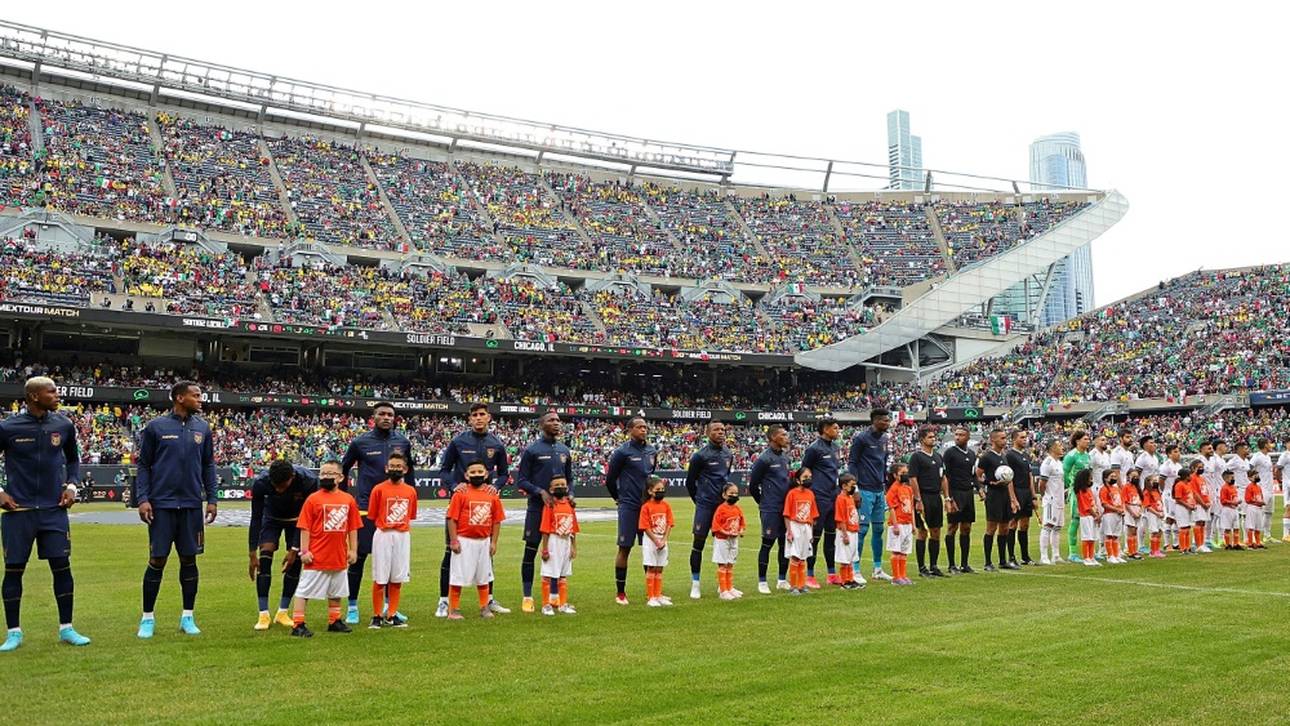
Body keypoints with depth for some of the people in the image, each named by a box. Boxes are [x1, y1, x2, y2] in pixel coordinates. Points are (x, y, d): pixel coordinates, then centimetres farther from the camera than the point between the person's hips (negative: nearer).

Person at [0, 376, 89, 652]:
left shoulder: (63, 425, 3)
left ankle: (66, 628, 12)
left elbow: (73, 459, 19)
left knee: (62, 566, 1)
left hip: (54, 508, 2)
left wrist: (71, 486, 6)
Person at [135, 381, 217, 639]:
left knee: (189, 560, 6)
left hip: (192, 506, 3)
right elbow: (143, 465, 1)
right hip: (162, 505, -3)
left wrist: (211, 499, 7)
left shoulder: (202, 429, 7)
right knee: (157, 561, 0)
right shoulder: (155, 427, -2)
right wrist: (142, 498, -7)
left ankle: (187, 617, 16)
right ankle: (147, 618, 13)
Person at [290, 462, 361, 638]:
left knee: (336, 592, 17)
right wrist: (304, 551, -12)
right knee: (305, 591, -1)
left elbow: (353, 528, 8)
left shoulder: (348, 499, 3)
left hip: (339, 556, 5)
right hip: (317, 557, -4)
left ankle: (334, 621, 30)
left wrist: (353, 550, 6)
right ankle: (298, 624, 4)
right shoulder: (313, 499, -7)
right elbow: (305, 528, -8)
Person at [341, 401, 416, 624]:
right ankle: (352, 607, 8)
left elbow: (409, 469, 21)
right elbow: (344, 469, 10)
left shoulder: (402, 442, 5)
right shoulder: (360, 442, -3)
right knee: (359, 556, -2)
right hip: (365, 507, -3)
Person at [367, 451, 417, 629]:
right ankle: (376, 616, 10)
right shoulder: (379, 489, -4)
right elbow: (372, 516, -1)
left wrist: (405, 529, 2)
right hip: (383, 536, -3)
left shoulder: (411, 491, 6)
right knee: (379, 579, 0)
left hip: (403, 537, 3)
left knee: (397, 579, 7)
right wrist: (385, 528, -7)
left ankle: (392, 615, 17)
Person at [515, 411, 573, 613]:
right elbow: (521, 480, -5)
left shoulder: (564, 451, 11)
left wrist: (569, 494, 1)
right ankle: (527, 597, 5)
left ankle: (554, 595, 18)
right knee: (531, 550, -2)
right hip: (537, 507, -5)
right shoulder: (532, 450, -5)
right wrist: (541, 492, -17)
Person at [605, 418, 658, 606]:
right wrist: (618, 498, 11)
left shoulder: (652, 452, 9)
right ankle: (620, 593, 7)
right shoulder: (622, 452, -8)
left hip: (648, 505, 5)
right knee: (625, 548, -1)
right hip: (629, 506, -5)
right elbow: (610, 479, 0)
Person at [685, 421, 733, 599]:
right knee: (699, 542, -2)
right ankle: (695, 584, 5)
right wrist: (699, 500, 6)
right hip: (705, 506, -5)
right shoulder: (700, 456, -8)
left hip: (723, 504, 5)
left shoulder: (728, 454, 9)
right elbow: (690, 481, 0)